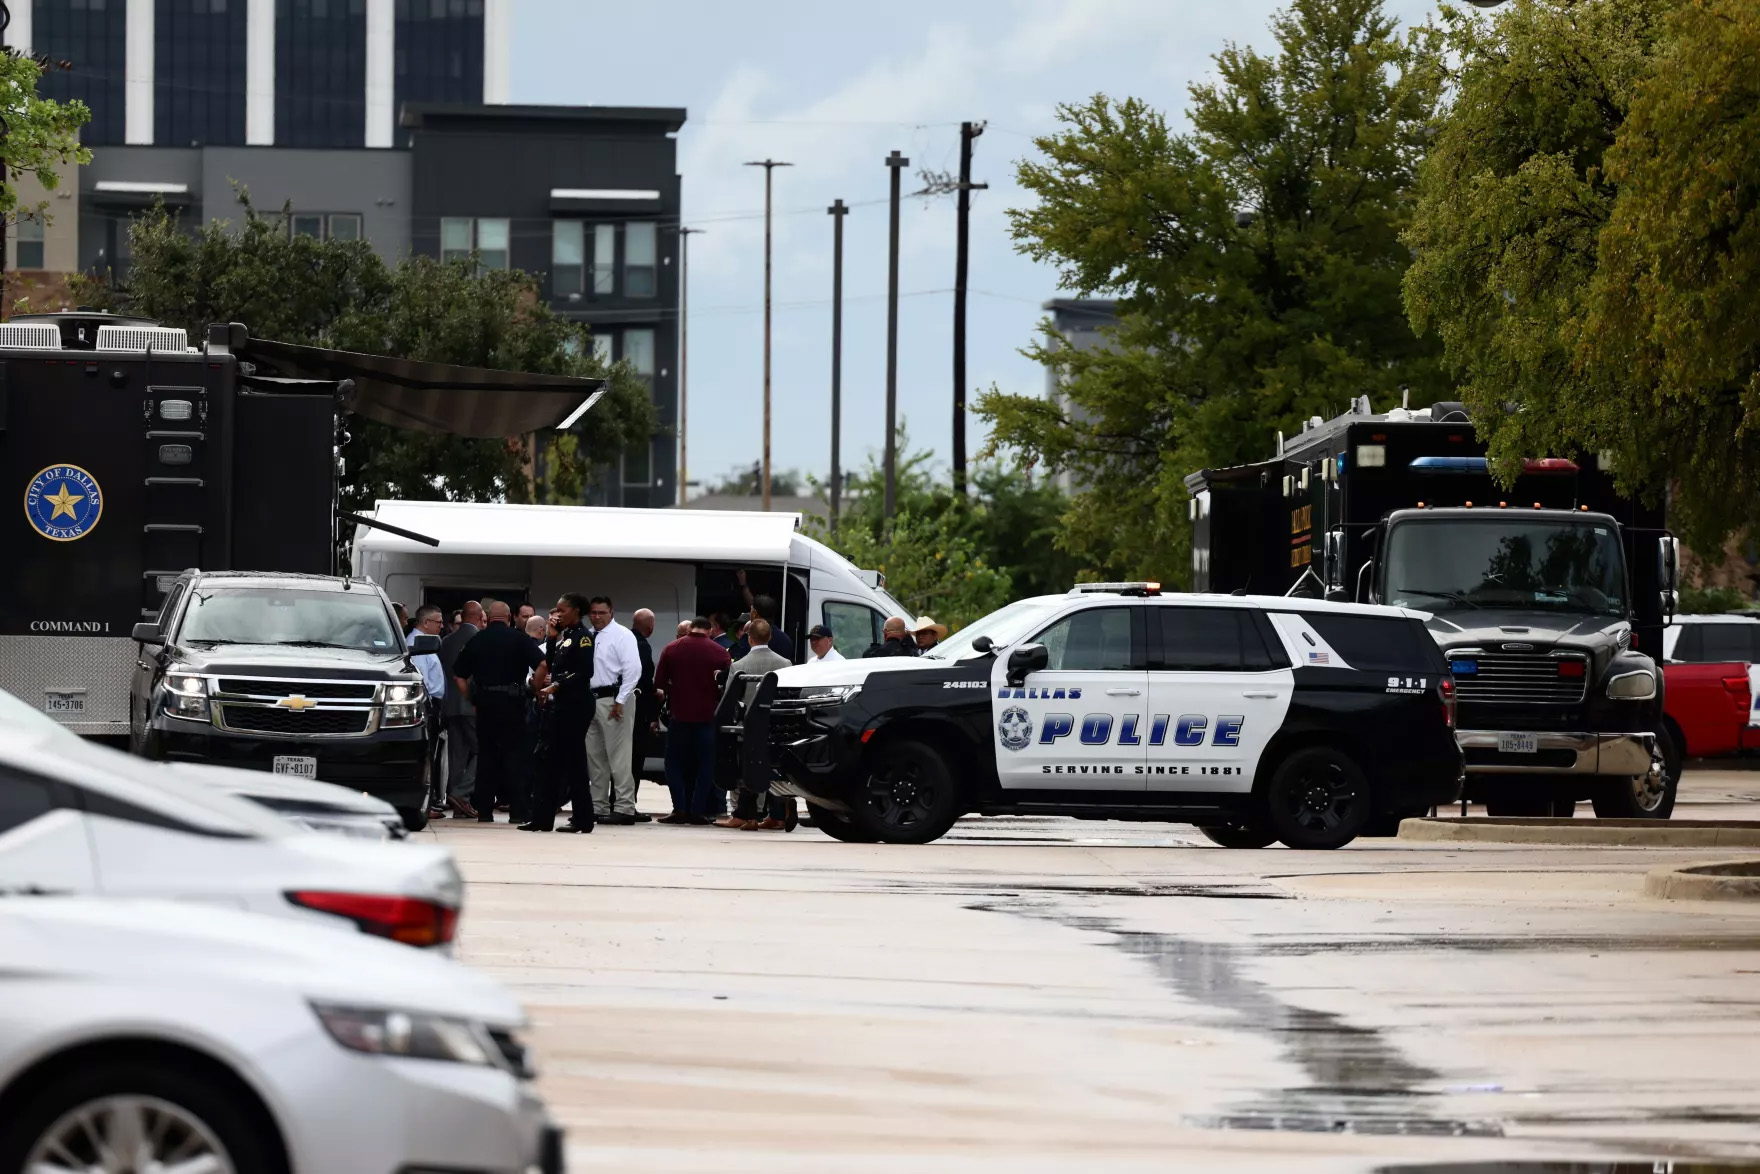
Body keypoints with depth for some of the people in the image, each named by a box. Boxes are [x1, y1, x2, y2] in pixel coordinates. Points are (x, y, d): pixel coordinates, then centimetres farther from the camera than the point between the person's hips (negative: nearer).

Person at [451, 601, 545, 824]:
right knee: (514, 753, 1)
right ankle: (518, 807, -5)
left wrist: (472, 697, 10)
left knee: (486, 753, 7)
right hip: (512, 702, -3)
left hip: (484, 702, 3)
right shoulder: (518, 639, -1)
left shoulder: (477, 640, 8)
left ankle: (484, 810, 6)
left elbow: (459, 675, 7)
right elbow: (542, 664, -12)